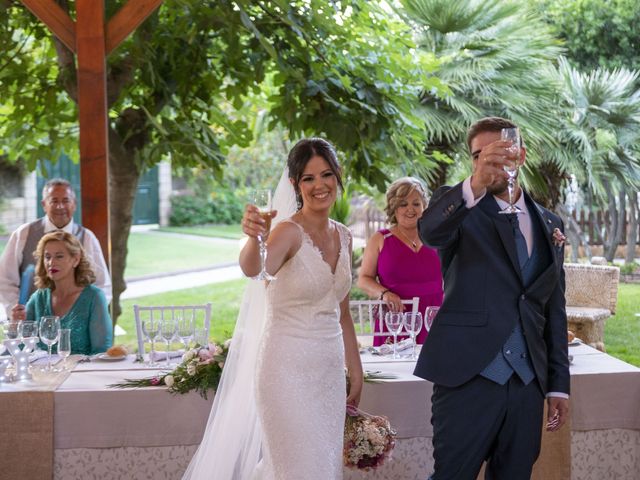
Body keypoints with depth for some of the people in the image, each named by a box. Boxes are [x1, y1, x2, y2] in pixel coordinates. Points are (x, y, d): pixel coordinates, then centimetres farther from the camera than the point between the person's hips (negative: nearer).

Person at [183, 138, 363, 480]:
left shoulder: (343, 236, 7)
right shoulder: (289, 231, -14)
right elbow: (253, 269, -37)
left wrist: (355, 371, 14)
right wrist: (253, 237, -58)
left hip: (329, 371, 7)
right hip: (288, 368, -7)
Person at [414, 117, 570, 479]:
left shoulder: (549, 224, 16)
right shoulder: (457, 205, 2)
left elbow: (555, 309, 17)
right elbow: (430, 231, -23)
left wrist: (559, 383, 13)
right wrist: (475, 184, -40)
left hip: (528, 381, 5)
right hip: (469, 373, -4)